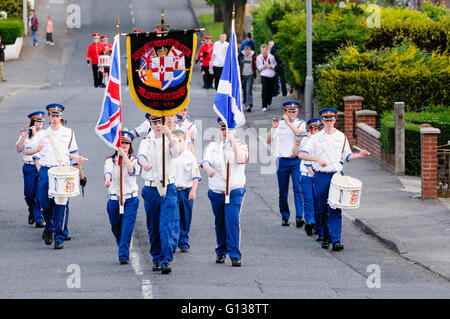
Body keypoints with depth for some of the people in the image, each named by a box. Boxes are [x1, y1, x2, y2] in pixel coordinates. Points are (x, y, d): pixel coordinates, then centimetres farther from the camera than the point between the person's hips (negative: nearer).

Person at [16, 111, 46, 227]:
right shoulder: (26, 135, 8)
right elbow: (19, 149, -1)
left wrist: (35, 134, -13)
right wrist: (23, 137, -13)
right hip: (29, 168, 2)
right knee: (29, 194, 5)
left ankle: (39, 219, -6)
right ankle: (31, 213, 33)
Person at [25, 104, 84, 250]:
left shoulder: (68, 133, 12)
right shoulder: (42, 134, 10)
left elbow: (72, 152, 18)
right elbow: (26, 151, 8)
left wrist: (76, 158, -4)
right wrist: (36, 150, -14)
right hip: (45, 171, 1)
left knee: (60, 206, -8)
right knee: (45, 204, 1)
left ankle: (59, 238, -6)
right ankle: (48, 229, 27)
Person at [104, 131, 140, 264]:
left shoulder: (134, 160, 3)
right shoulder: (110, 160, 5)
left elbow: (132, 171, -18)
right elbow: (108, 171, -16)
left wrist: (124, 155, -22)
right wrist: (107, 179, -39)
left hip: (131, 199, -2)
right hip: (114, 199, 2)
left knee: (127, 228, -15)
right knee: (116, 229, 11)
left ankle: (124, 255, -16)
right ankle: (123, 250, 34)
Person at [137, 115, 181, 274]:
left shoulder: (169, 140, 4)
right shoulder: (146, 142, 7)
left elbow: (176, 152, -18)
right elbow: (141, 155, -14)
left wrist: (168, 134, -30)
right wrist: (145, 164, -37)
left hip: (168, 189, -2)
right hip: (151, 189, 2)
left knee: (166, 226, -13)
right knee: (153, 228, 8)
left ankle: (166, 260, -17)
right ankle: (156, 259, 21)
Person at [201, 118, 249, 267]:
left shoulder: (240, 145, 3)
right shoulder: (213, 146, 7)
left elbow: (241, 160, -17)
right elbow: (206, 161, -10)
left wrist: (233, 141, -20)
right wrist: (208, 168, -34)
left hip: (235, 190, -2)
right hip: (216, 191, 2)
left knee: (233, 221, -15)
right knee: (220, 222, 10)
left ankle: (235, 255, -15)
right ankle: (221, 252, 28)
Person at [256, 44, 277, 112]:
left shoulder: (271, 57, -1)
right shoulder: (259, 57, 1)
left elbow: (275, 65, 9)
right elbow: (257, 67, 9)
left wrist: (271, 66, -12)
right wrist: (262, 67, -12)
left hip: (271, 75, 2)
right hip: (264, 75, -1)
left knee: (270, 90, 8)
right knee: (264, 90, -14)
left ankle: (268, 104, 27)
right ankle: (264, 106, -15)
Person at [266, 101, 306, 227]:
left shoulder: (300, 123, 7)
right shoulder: (279, 124, 7)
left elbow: (300, 133, -16)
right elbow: (268, 140, -1)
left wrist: (288, 122, -19)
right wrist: (273, 127, -14)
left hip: (296, 161, -1)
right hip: (282, 161, 1)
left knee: (298, 188, -14)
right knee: (283, 192, 5)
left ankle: (299, 217, -19)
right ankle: (285, 217, 15)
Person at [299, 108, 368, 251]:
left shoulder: (341, 137, 10)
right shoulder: (316, 138, 3)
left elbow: (346, 156, 19)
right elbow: (301, 154, -4)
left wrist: (359, 155, 0)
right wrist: (318, 159, -17)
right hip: (321, 176, 0)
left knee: (335, 209, -9)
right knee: (322, 209, 5)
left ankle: (336, 240, -14)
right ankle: (326, 237, 22)